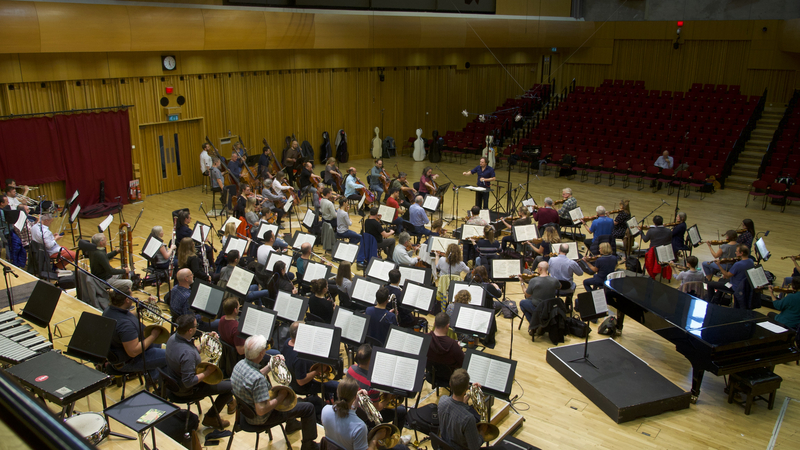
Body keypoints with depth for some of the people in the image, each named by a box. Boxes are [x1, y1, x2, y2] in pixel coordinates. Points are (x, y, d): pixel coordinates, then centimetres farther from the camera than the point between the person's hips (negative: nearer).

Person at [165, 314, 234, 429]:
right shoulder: (187, 353, -39)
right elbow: (188, 382, -34)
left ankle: (230, 401, 47)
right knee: (231, 386, -4)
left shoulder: (173, 338, -10)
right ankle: (211, 417, 14)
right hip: (186, 390, -9)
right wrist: (207, 372, -23)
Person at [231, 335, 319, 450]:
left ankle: (291, 424, 49)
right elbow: (261, 411, -36)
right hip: (261, 418, -9)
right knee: (308, 408, -1)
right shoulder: (258, 379, -38)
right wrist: (280, 398, -23)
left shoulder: (240, 364, -10)